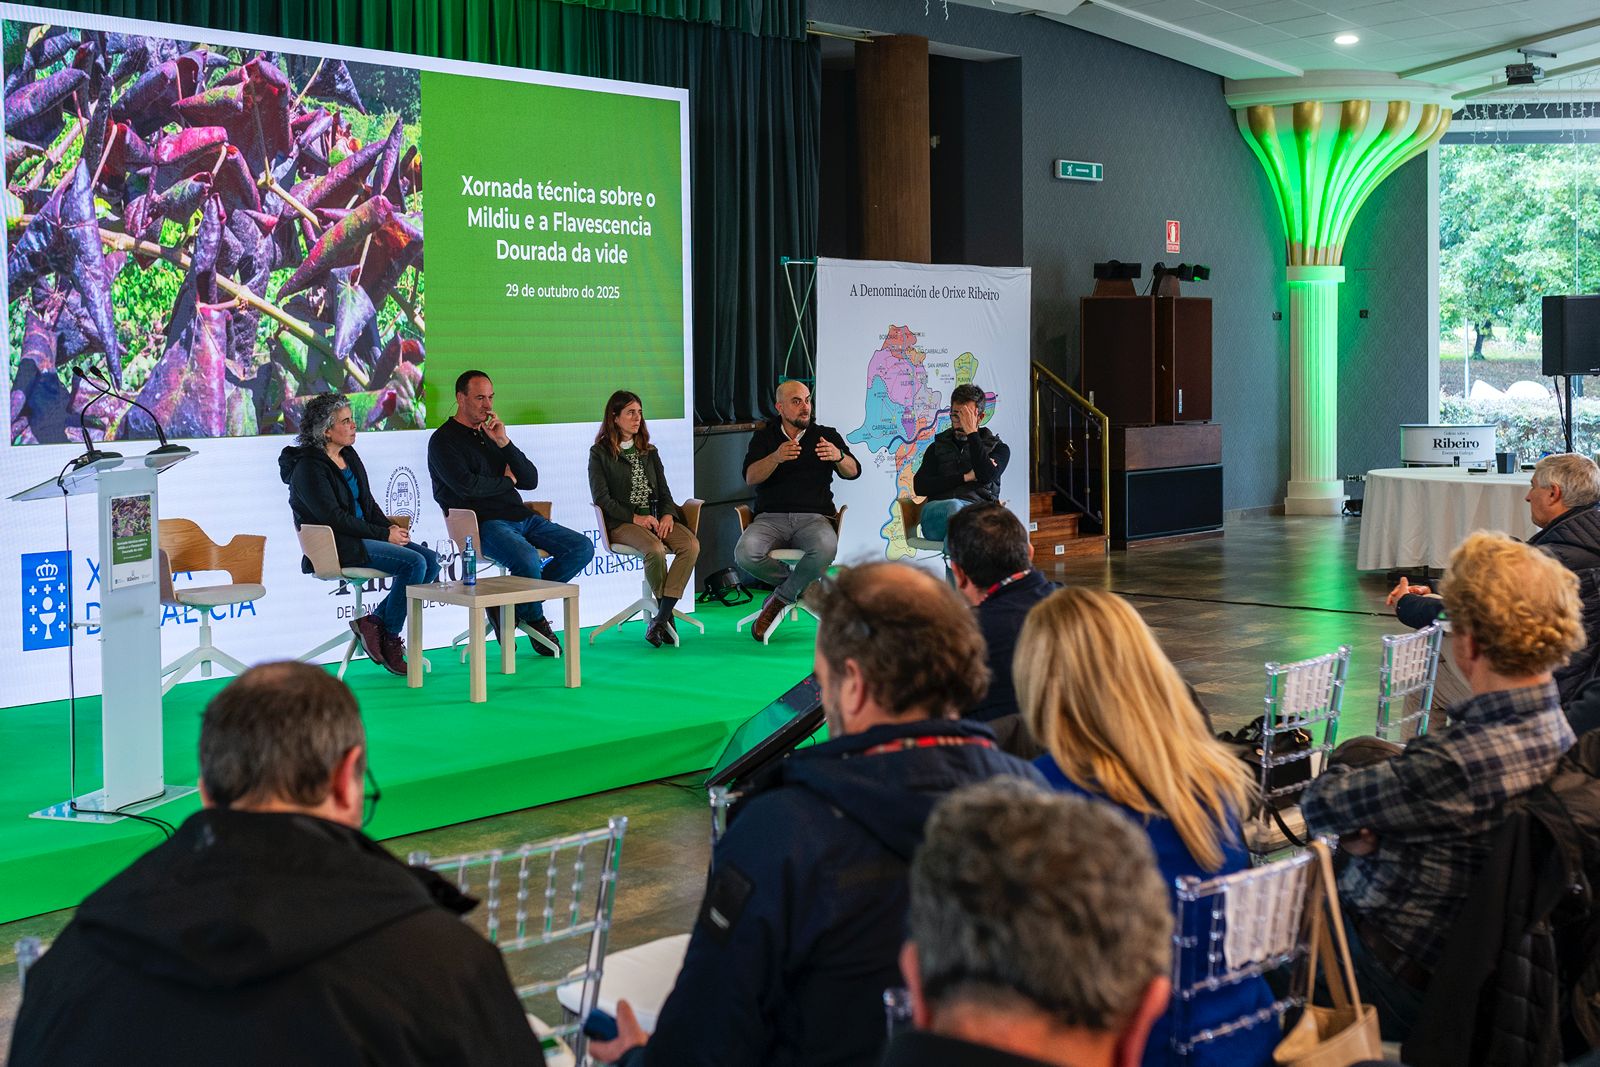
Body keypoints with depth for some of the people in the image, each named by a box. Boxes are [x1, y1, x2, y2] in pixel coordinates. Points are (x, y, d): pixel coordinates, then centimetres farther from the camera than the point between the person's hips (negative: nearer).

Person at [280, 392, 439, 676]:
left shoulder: (349, 456, 15)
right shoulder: (308, 467, -12)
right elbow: (333, 517, -18)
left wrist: (390, 527, 0)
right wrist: (384, 535, -18)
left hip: (361, 534, 9)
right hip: (334, 546, -9)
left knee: (430, 559, -9)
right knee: (414, 563, -24)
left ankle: (374, 620, -4)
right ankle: (390, 639, -10)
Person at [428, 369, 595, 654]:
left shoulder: (492, 434, 22)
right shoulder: (444, 440, 1)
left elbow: (530, 480, 12)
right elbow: (467, 485, -16)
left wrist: (504, 443, -2)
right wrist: (507, 480, 1)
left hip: (521, 516, 8)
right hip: (483, 523, -8)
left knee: (583, 547, -7)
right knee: (529, 560, -35)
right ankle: (535, 618, -1)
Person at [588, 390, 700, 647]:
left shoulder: (649, 452, 22)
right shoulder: (600, 453, 5)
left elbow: (664, 491, 17)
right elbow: (601, 498, -4)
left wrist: (668, 514, -6)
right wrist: (635, 518, -15)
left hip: (655, 518, 5)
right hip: (621, 523, -5)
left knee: (691, 545, -26)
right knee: (655, 549, -36)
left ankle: (660, 619, -28)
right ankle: (666, 614, -15)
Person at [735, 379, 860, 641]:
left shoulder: (826, 435, 14)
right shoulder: (764, 438, 13)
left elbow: (853, 472, 0)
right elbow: (751, 477, -4)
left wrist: (839, 456, -24)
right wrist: (777, 457, -25)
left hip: (814, 518, 0)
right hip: (771, 518, 1)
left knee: (826, 548, -37)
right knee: (745, 554, -32)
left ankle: (779, 599, -11)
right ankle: (803, 586, -4)